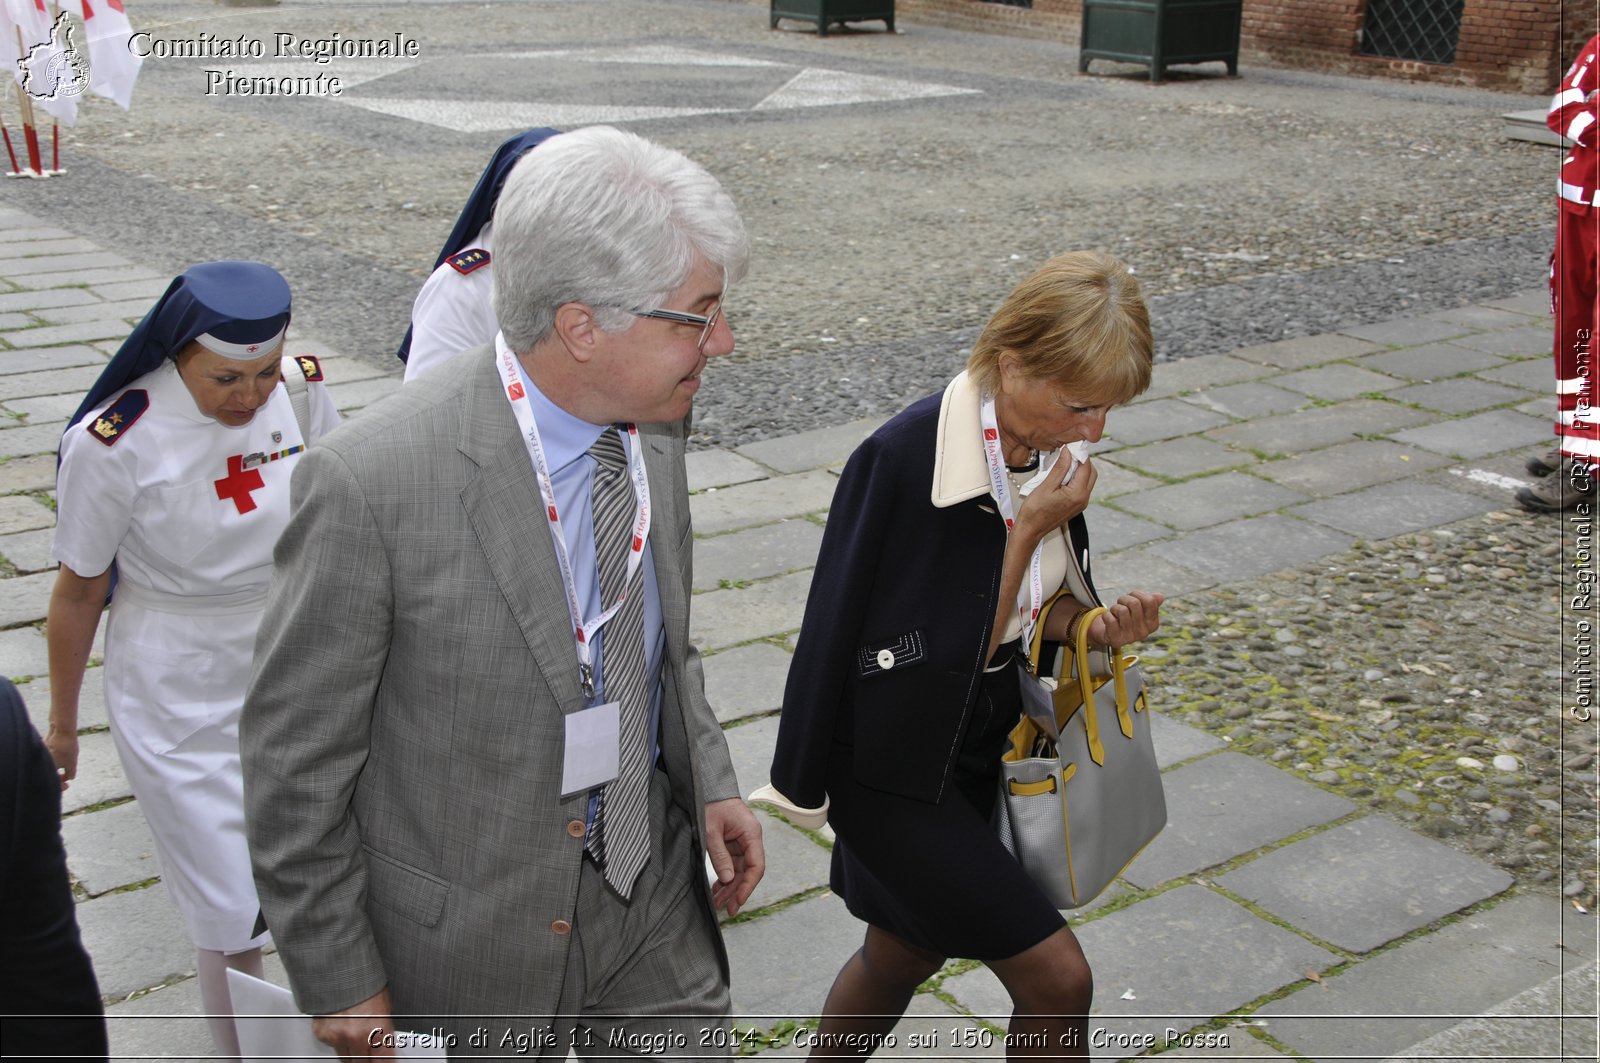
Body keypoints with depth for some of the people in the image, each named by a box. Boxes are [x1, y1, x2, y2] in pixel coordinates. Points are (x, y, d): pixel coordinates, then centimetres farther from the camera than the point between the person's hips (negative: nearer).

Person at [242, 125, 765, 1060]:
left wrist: (710, 781, 1)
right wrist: (339, 982, -9)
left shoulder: (651, 427, -6)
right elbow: (295, 757, -16)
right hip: (468, 939, -5)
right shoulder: (370, 485, -27)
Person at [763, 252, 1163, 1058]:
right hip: (894, 762, -8)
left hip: (977, 749, 8)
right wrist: (1030, 532, -22)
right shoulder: (902, 459, -27)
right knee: (1056, 977, -5)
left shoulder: (1048, 450, -3)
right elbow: (958, 648, -20)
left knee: (905, 954, 24)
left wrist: (1093, 626, -8)